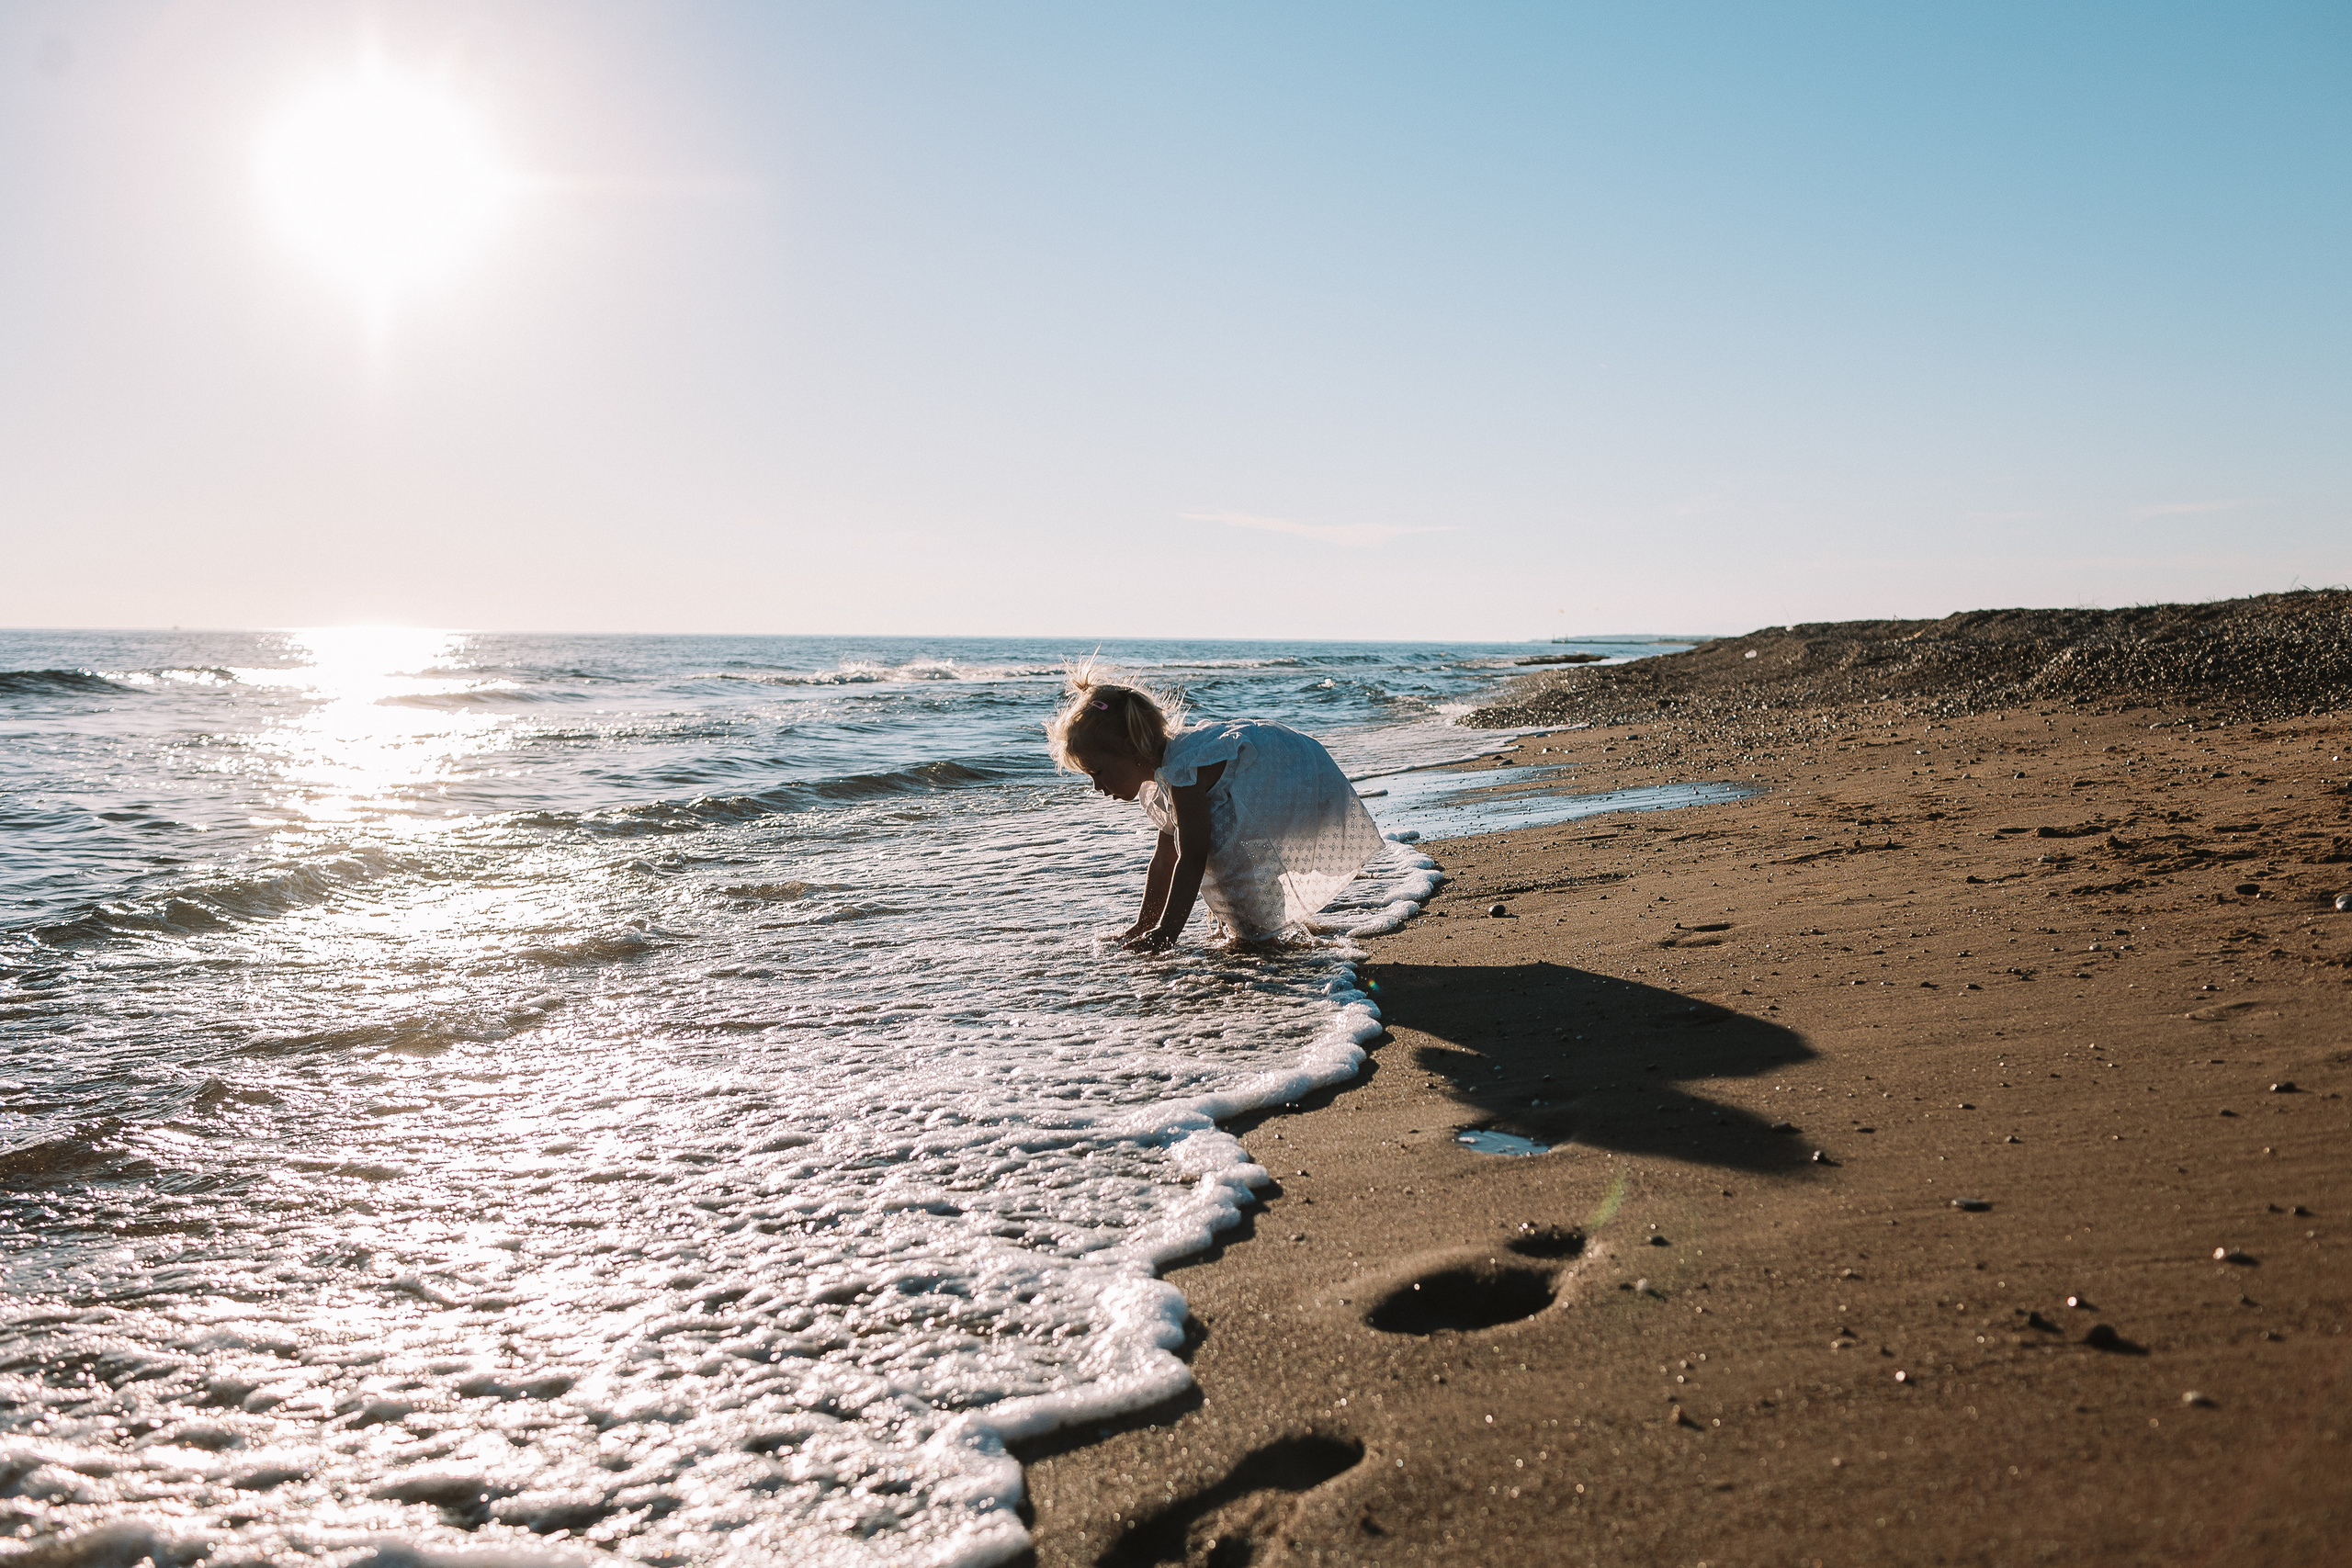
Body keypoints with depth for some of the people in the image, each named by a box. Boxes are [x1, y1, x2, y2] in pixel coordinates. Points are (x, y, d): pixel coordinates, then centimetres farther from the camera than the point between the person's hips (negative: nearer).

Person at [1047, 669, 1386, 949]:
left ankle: (1261, 932, -11)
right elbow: (1165, 855, 12)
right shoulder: (1159, 776, 5)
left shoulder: (1182, 769, -27)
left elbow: (1191, 859, -27)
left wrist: (1165, 933, -24)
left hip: (1305, 784, -11)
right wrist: (1144, 924, 12)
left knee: (1221, 843, -29)